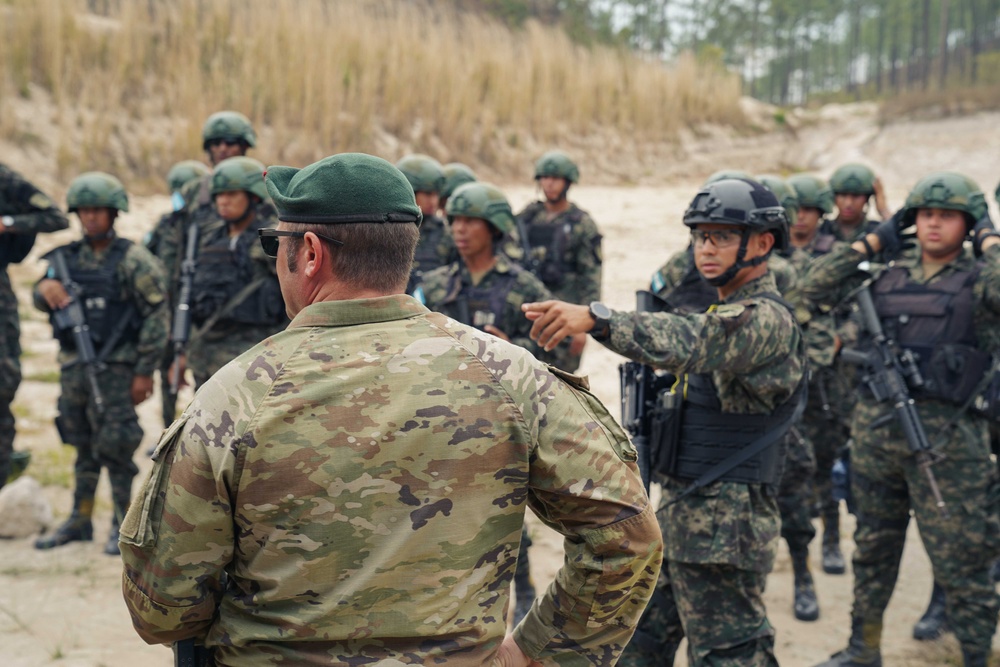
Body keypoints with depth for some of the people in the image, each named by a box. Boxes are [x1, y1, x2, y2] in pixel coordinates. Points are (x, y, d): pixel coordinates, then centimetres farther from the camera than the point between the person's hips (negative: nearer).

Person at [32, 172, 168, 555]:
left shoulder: (133, 261, -6)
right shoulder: (67, 258, 10)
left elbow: (157, 316, -8)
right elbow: (41, 301, 11)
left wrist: (144, 372, -12)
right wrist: (45, 288, -14)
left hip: (115, 367, -5)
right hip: (73, 365, 5)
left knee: (113, 447, -4)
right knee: (83, 447, 14)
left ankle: (123, 523, 9)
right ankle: (80, 521, 24)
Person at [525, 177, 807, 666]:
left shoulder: (768, 319, -18)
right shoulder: (726, 314, 16)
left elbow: (688, 341, -37)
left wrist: (596, 318, -48)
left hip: (722, 528, -10)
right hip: (679, 514, 10)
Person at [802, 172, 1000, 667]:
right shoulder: (889, 276, 10)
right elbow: (816, 286, 6)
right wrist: (876, 238, 6)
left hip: (946, 439, -5)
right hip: (876, 428, 5)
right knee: (873, 548, 18)